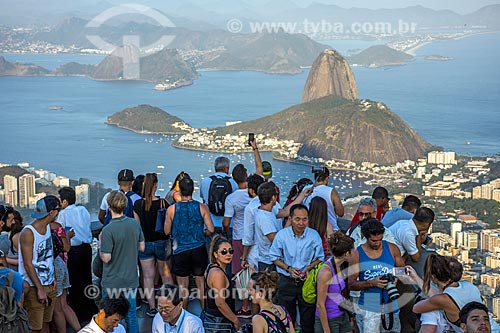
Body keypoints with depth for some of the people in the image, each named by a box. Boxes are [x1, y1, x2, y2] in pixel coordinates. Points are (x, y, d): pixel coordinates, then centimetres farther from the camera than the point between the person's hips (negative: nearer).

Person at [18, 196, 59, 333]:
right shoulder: (28, 233, -18)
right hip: (34, 287, -7)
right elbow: (28, 264, -17)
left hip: (49, 285, 8)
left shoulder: (48, 227, 7)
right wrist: (40, 289, -18)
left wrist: (53, 277, 4)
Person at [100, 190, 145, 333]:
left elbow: (106, 258, -20)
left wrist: (100, 244, -3)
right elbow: (141, 247, 7)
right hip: (131, 279, 5)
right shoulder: (135, 224, -3)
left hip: (112, 282, -5)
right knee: (131, 316, 16)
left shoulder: (108, 230, -21)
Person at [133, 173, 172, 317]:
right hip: (161, 242, 0)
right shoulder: (163, 203, -13)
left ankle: (152, 308, 7)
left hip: (145, 243, 1)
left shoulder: (138, 204, -8)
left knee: (148, 276, 7)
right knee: (165, 274, 16)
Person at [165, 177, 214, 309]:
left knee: (183, 286, 9)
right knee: (201, 283, 12)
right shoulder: (202, 207, -8)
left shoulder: (172, 209, -8)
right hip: (199, 249, 1)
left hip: (180, 250, -1)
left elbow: (167, 231, 0)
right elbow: (210, 229, -8)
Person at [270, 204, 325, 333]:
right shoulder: (281, 235, -8)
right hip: (286, 281, 0)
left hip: (307, 281, 0)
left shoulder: (314, 235, -7)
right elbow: (275, 257, 1)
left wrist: (308, 268, -14)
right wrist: (288, 268, -13)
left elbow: (320, 258, 3)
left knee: (308, 319, 8)